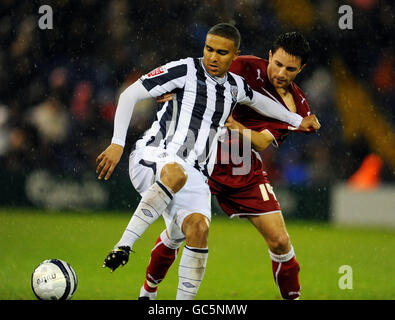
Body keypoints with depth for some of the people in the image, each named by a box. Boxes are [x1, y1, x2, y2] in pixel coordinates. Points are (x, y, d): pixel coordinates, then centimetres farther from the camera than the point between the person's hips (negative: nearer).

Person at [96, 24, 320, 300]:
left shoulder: (235, 86, 16)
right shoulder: (185, 71, -2)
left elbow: (258, 100, 42)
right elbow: (129, 95, -3)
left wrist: (297, 120, 49)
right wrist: (117, 144, -10)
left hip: (193, 176, 6)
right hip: (152, 158, -5)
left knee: (199, 227, -23)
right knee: (176, 172, -42)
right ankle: (124, 246, -42)